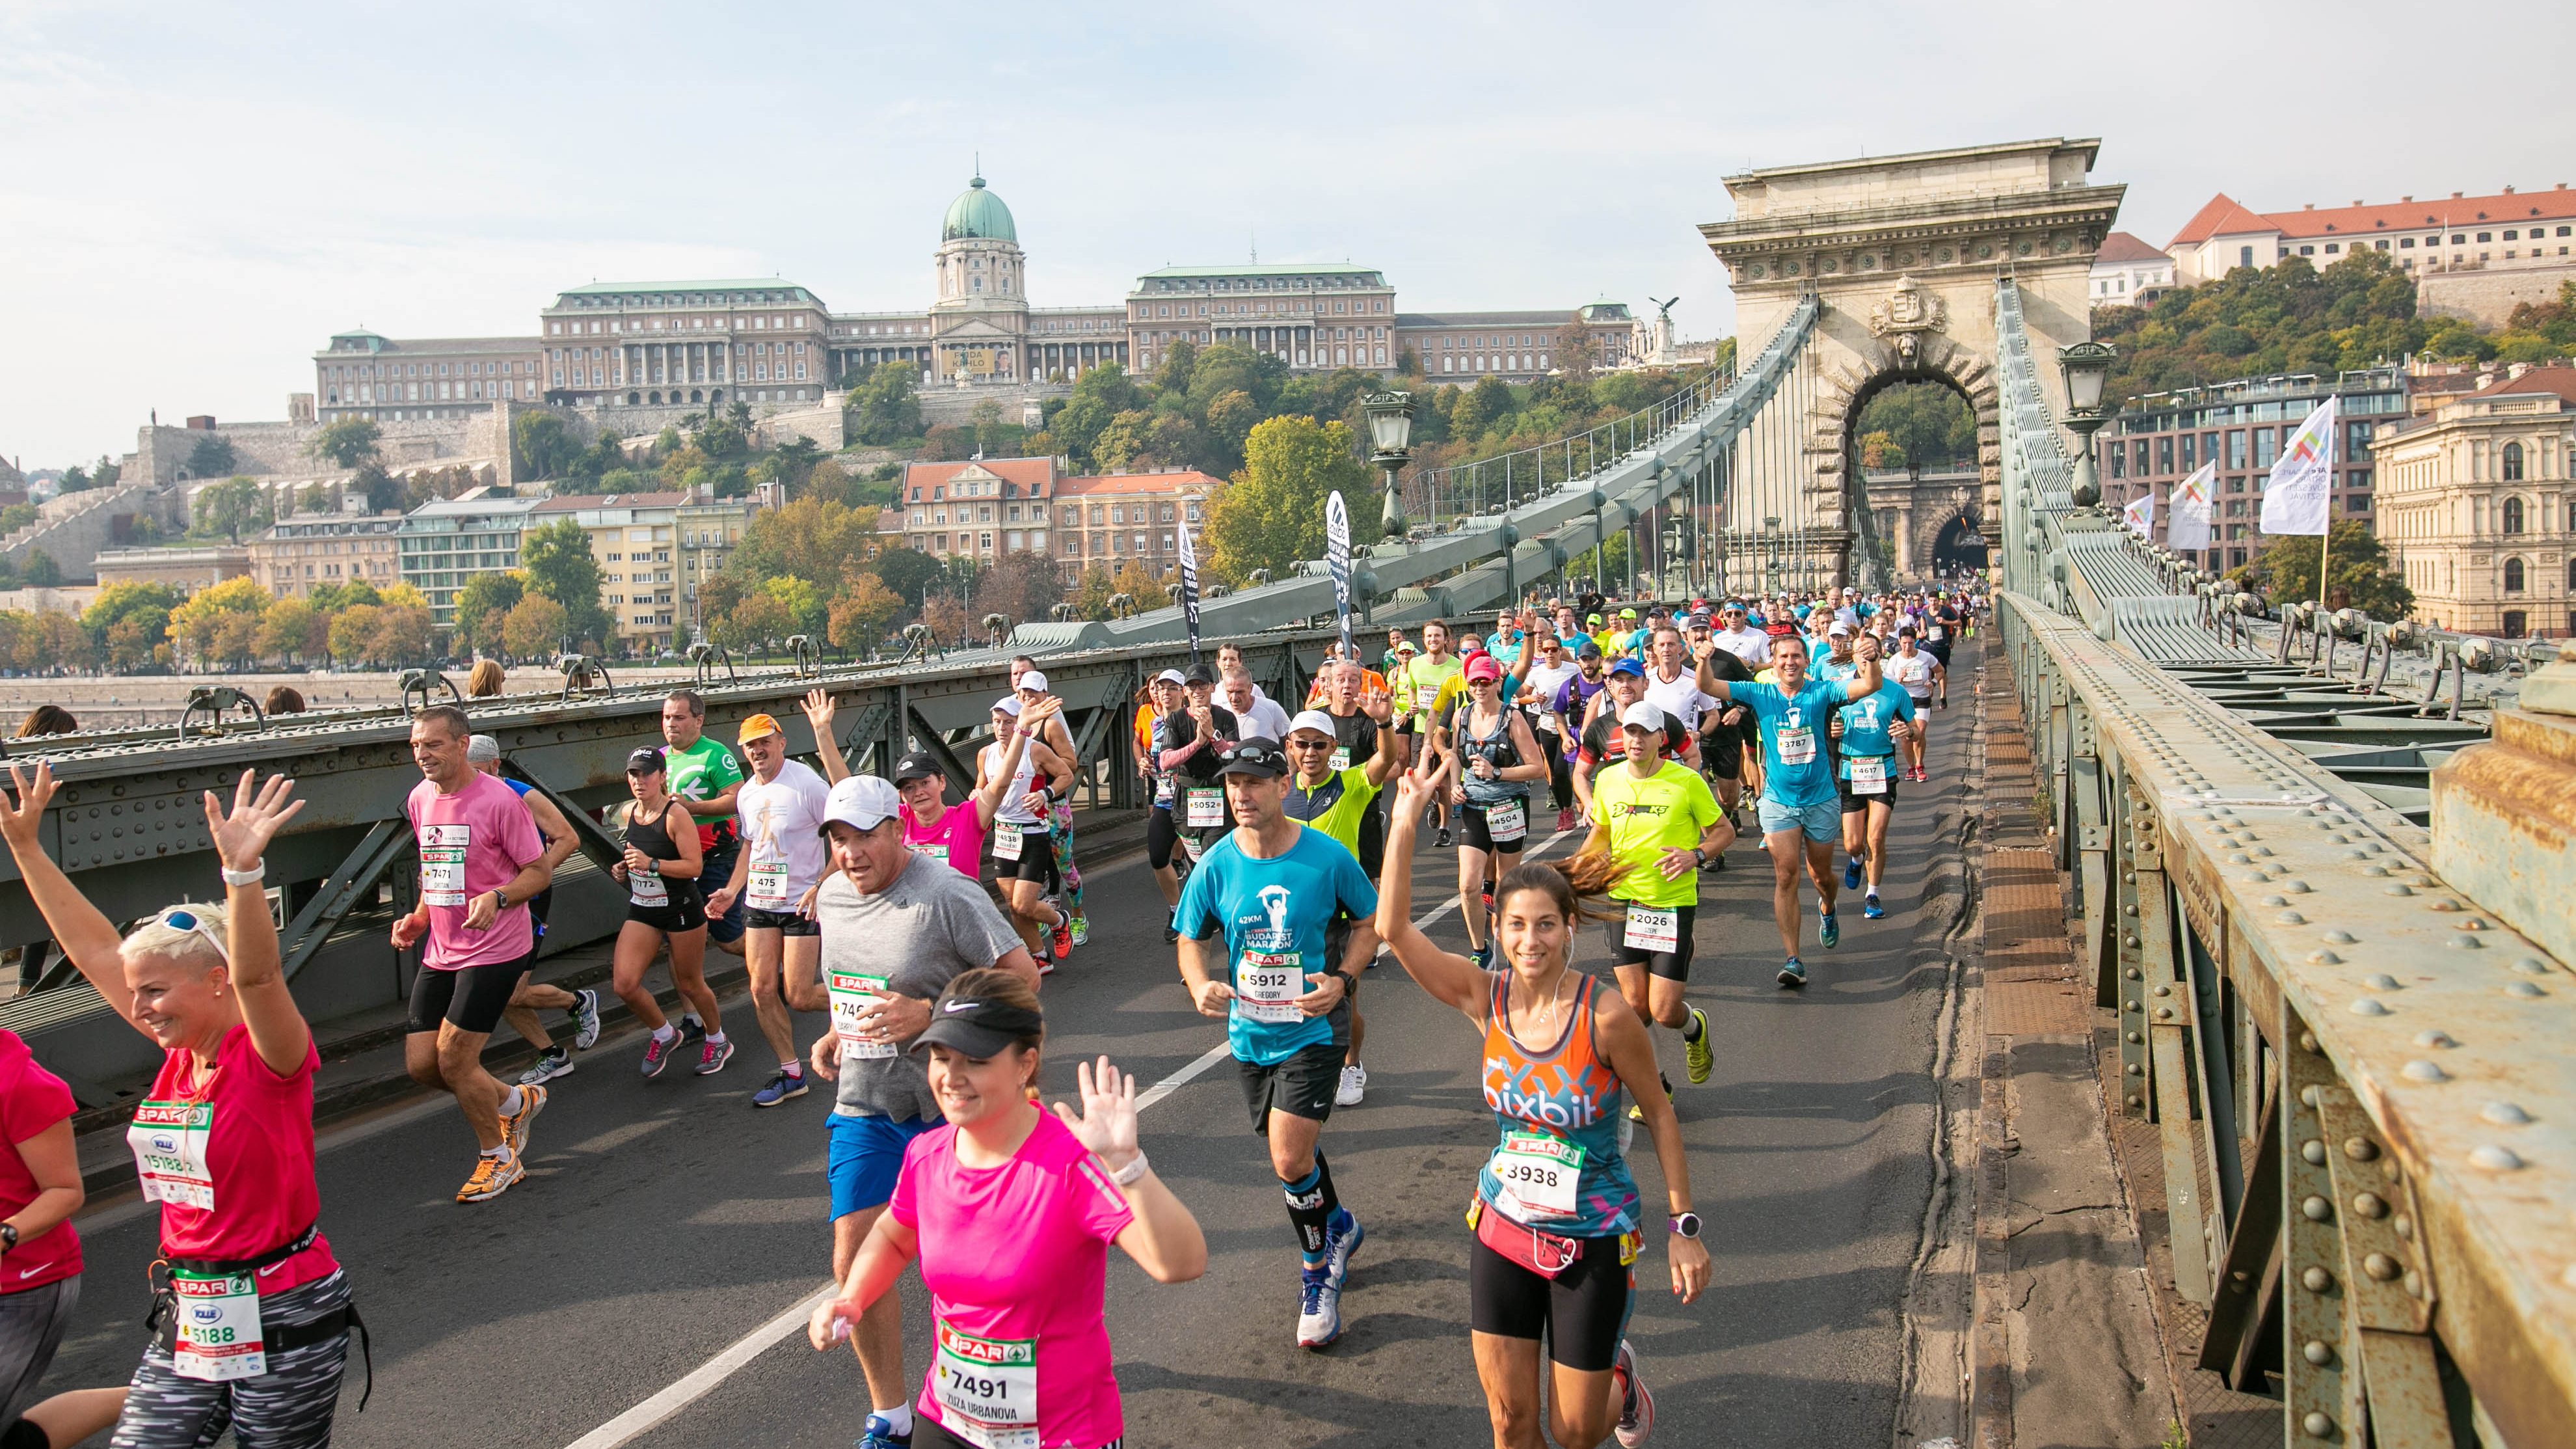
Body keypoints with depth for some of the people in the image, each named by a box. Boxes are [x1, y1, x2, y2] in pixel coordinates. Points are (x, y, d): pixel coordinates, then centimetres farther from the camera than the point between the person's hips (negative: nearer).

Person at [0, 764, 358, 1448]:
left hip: (280, 1321, -7)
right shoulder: (179, 1052, 5)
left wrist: (243, 870, -49)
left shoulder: (268, 1054, -14)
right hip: (186, 1320, 7)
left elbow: (257, 976, -35)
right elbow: (93, 949, 9)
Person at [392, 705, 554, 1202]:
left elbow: (540, 871, -10)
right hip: (440, 951, 7)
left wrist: (497, 897, -28)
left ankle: (498, 1159, 15)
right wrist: (419, 916, 8)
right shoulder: (419, 799, 8)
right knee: (420, 1063, 5)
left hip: (494, 951, -7)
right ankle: (514, 1102, 31)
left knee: (453, 1059, -8)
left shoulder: (498, 799, -14)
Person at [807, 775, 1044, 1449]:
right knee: (855, 1261, -1)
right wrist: (836, 1033, 4)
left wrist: (927, 1014, -26)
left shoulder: (946, 894, -19)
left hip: (948, 1103, -5)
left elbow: (1023, 976, -19)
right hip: (864, 1106, 5)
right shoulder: (832, 896, 3)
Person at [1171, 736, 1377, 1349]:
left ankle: (1316, 1272, 13)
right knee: (1294, 1152, 20)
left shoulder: (1327, 856, -13)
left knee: (1290, 1160, -13)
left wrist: (1342, 979, -14)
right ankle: (1337, 1226, 49)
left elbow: (1371, 920, 1)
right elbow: (1191, 939, 6)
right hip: (1249, 1033, 4)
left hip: (1313, 1029, -4)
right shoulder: (1216, 866, -7)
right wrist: (1201, 985, -15)